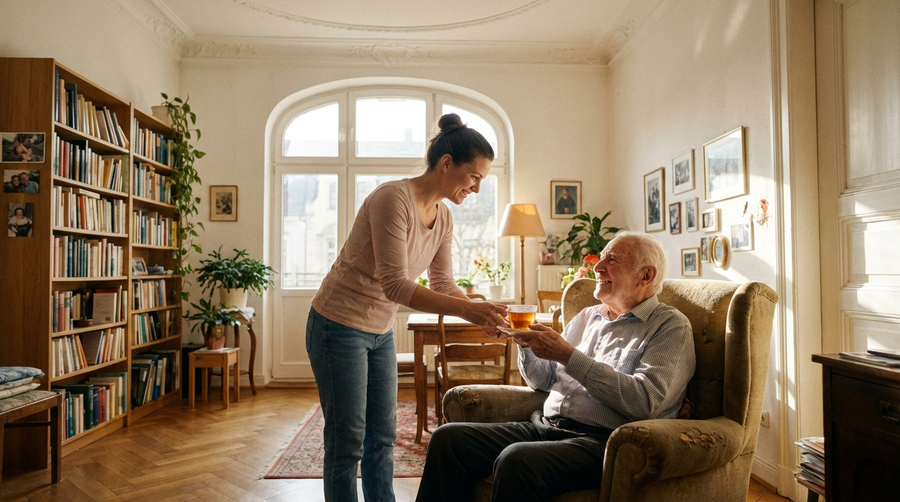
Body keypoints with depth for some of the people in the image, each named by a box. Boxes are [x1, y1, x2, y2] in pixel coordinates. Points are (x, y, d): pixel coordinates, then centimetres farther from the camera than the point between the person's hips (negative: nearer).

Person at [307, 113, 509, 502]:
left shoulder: (443, 217, 1)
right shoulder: (393, 199, -24)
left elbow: (443, 284, 5)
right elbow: (395, 286, -30)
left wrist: (482, 314, -11)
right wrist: (466, 310, -34)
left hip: (380, 332, 8)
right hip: (339, 327, -8)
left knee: (382, 436, 15)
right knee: (347, 441, 3)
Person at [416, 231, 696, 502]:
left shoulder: (670, 326, 0)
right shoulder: (587, 317, 20)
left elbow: (645, 402, -17)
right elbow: (543, 381, 24)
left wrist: (567, 355, -17)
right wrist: (526, 344, 2)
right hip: (544, 427, 7)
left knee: (517, 461, -34)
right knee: (447, 438, -12)